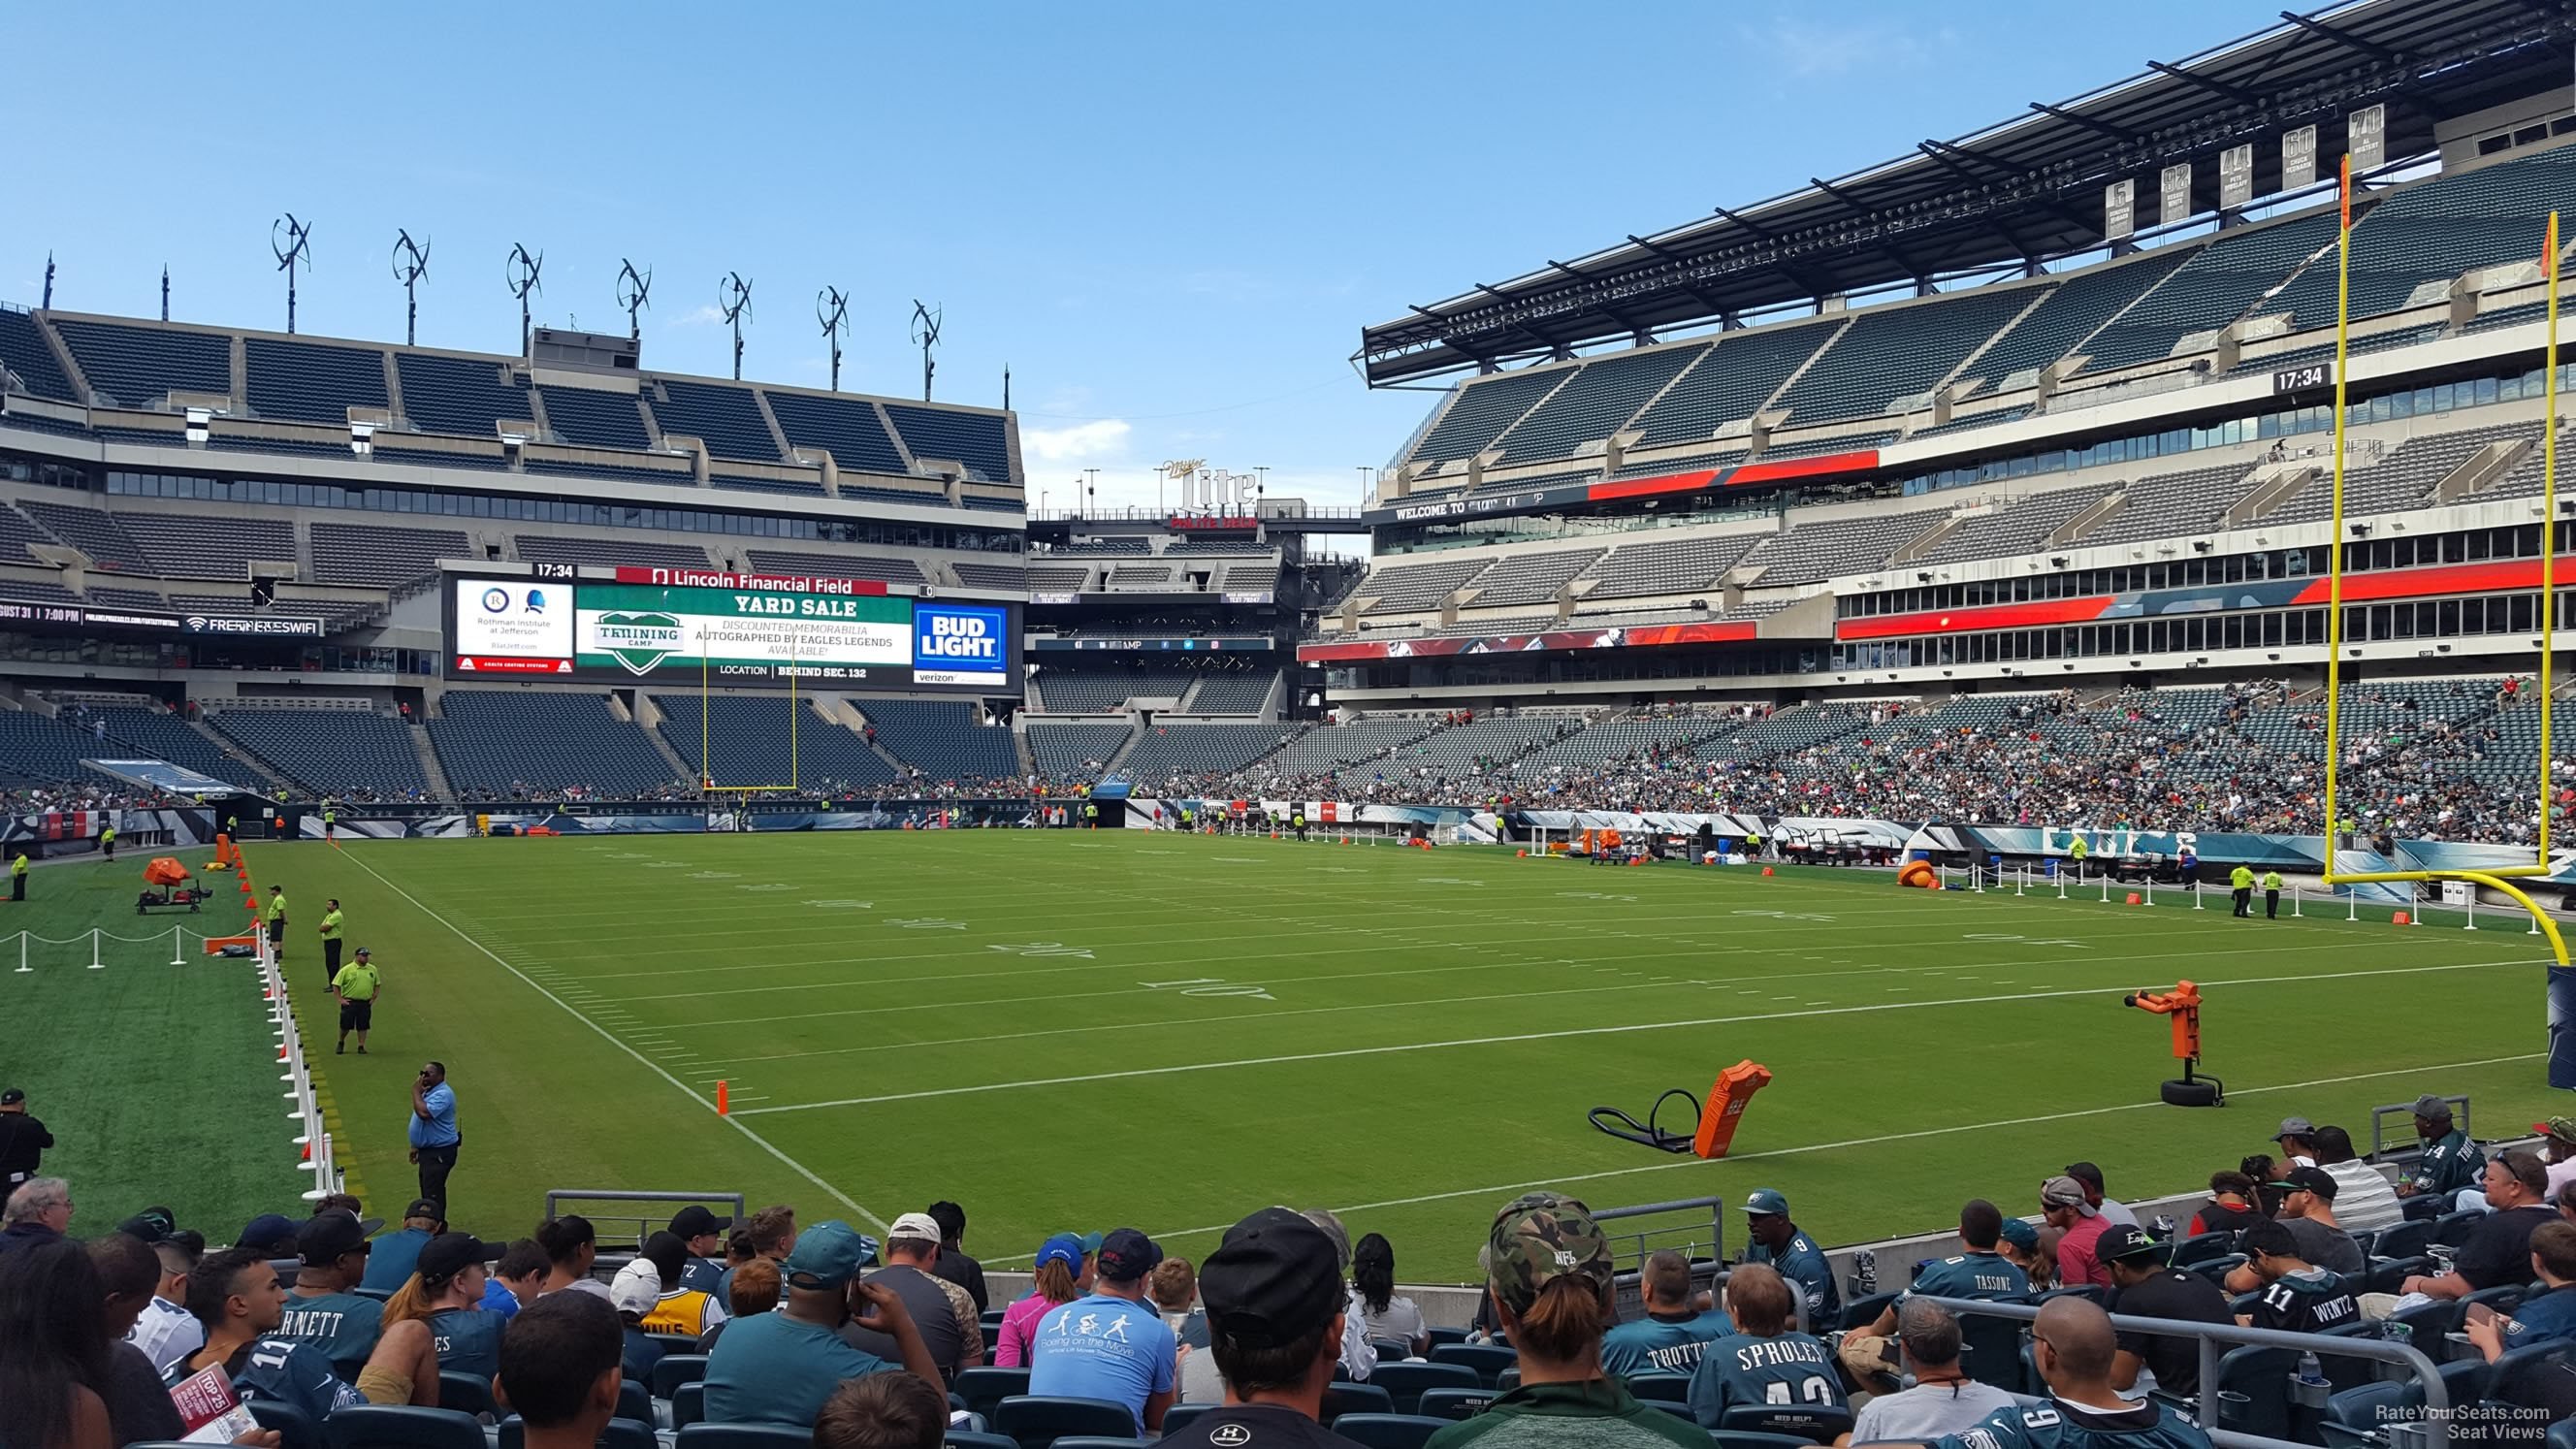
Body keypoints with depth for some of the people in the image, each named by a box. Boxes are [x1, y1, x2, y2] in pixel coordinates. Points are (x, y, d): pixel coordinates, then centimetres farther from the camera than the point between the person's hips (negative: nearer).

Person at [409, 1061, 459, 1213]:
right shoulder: (428, 1091, 12)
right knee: (428, 1190, 18)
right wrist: (416, 1146, 21)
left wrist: (416, 1092, -24)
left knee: (433, 1194, -12)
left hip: (440, 1153, -11)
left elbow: (424, 1113, -36)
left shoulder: (443, 1094, -21)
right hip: (428, 1150, 11)